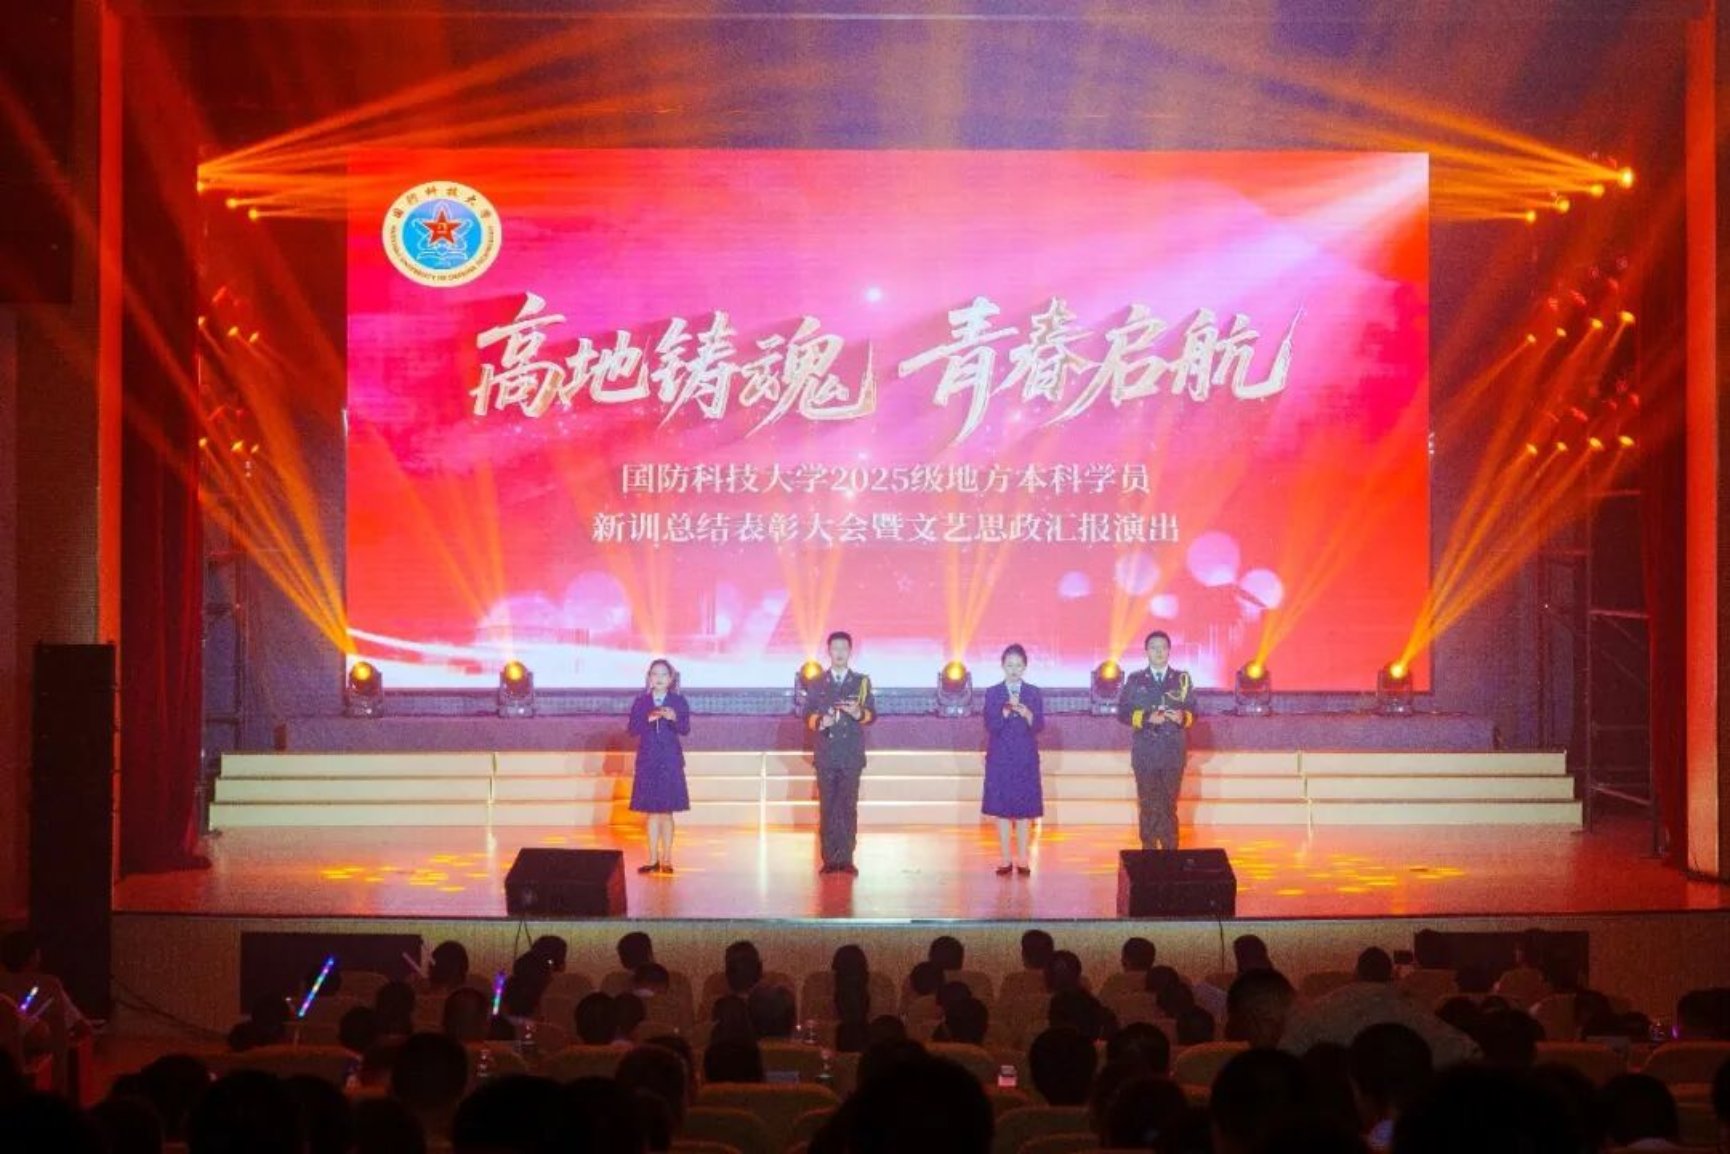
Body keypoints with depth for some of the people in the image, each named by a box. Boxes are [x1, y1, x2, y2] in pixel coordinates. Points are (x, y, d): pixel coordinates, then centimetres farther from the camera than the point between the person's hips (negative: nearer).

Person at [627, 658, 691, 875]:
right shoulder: (641, 702, 5)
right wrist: (648, 719, -19)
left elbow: (685, 729, -7)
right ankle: (653, 859, 10)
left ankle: (667, 859, 4)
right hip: (647, 760, 2)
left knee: (666, 810, -2)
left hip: (670, 761, -2)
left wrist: (674, 718, -26)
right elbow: (633, 729, -2)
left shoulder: (679, 702, 1)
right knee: (651, 811, 5)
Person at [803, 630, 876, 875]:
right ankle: (829, 859, 1)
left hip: (851, 756, -1)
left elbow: (872, 715, 1)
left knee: (848, 807, -3)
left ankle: (846, 859, -1)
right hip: (825, 755, 1)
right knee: (827, 807, -1)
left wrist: (858, 712, -20)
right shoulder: (817, 684, 12)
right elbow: (808, 715, 7)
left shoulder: (862, 682, 9)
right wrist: (820, 722, -14)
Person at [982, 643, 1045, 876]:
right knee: (1001, 808, 0)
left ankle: (1023, 859, 6)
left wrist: (1026, 713, -22)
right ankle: (1006, 859, 7)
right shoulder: (993, 693, 2)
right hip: (1000, 758, 0)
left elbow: (1039, 726, -3)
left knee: (1025, 808, 0)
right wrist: (1007, 711, -23)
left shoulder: (1034, 693, 4)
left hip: (1026, 758, 0)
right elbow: (990, 725, -7)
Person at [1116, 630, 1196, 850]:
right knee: (1148, 806, 1)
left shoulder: (1182, 679, 9)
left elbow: (1193, 712, 6)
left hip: (1174, 752, 0)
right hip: (1145, 752, 0)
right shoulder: (1135, 680, 7)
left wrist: (1183, 717, -16)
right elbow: (1123, 713, 1)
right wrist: (1147, 717, -14)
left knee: (1169, 806, 0)